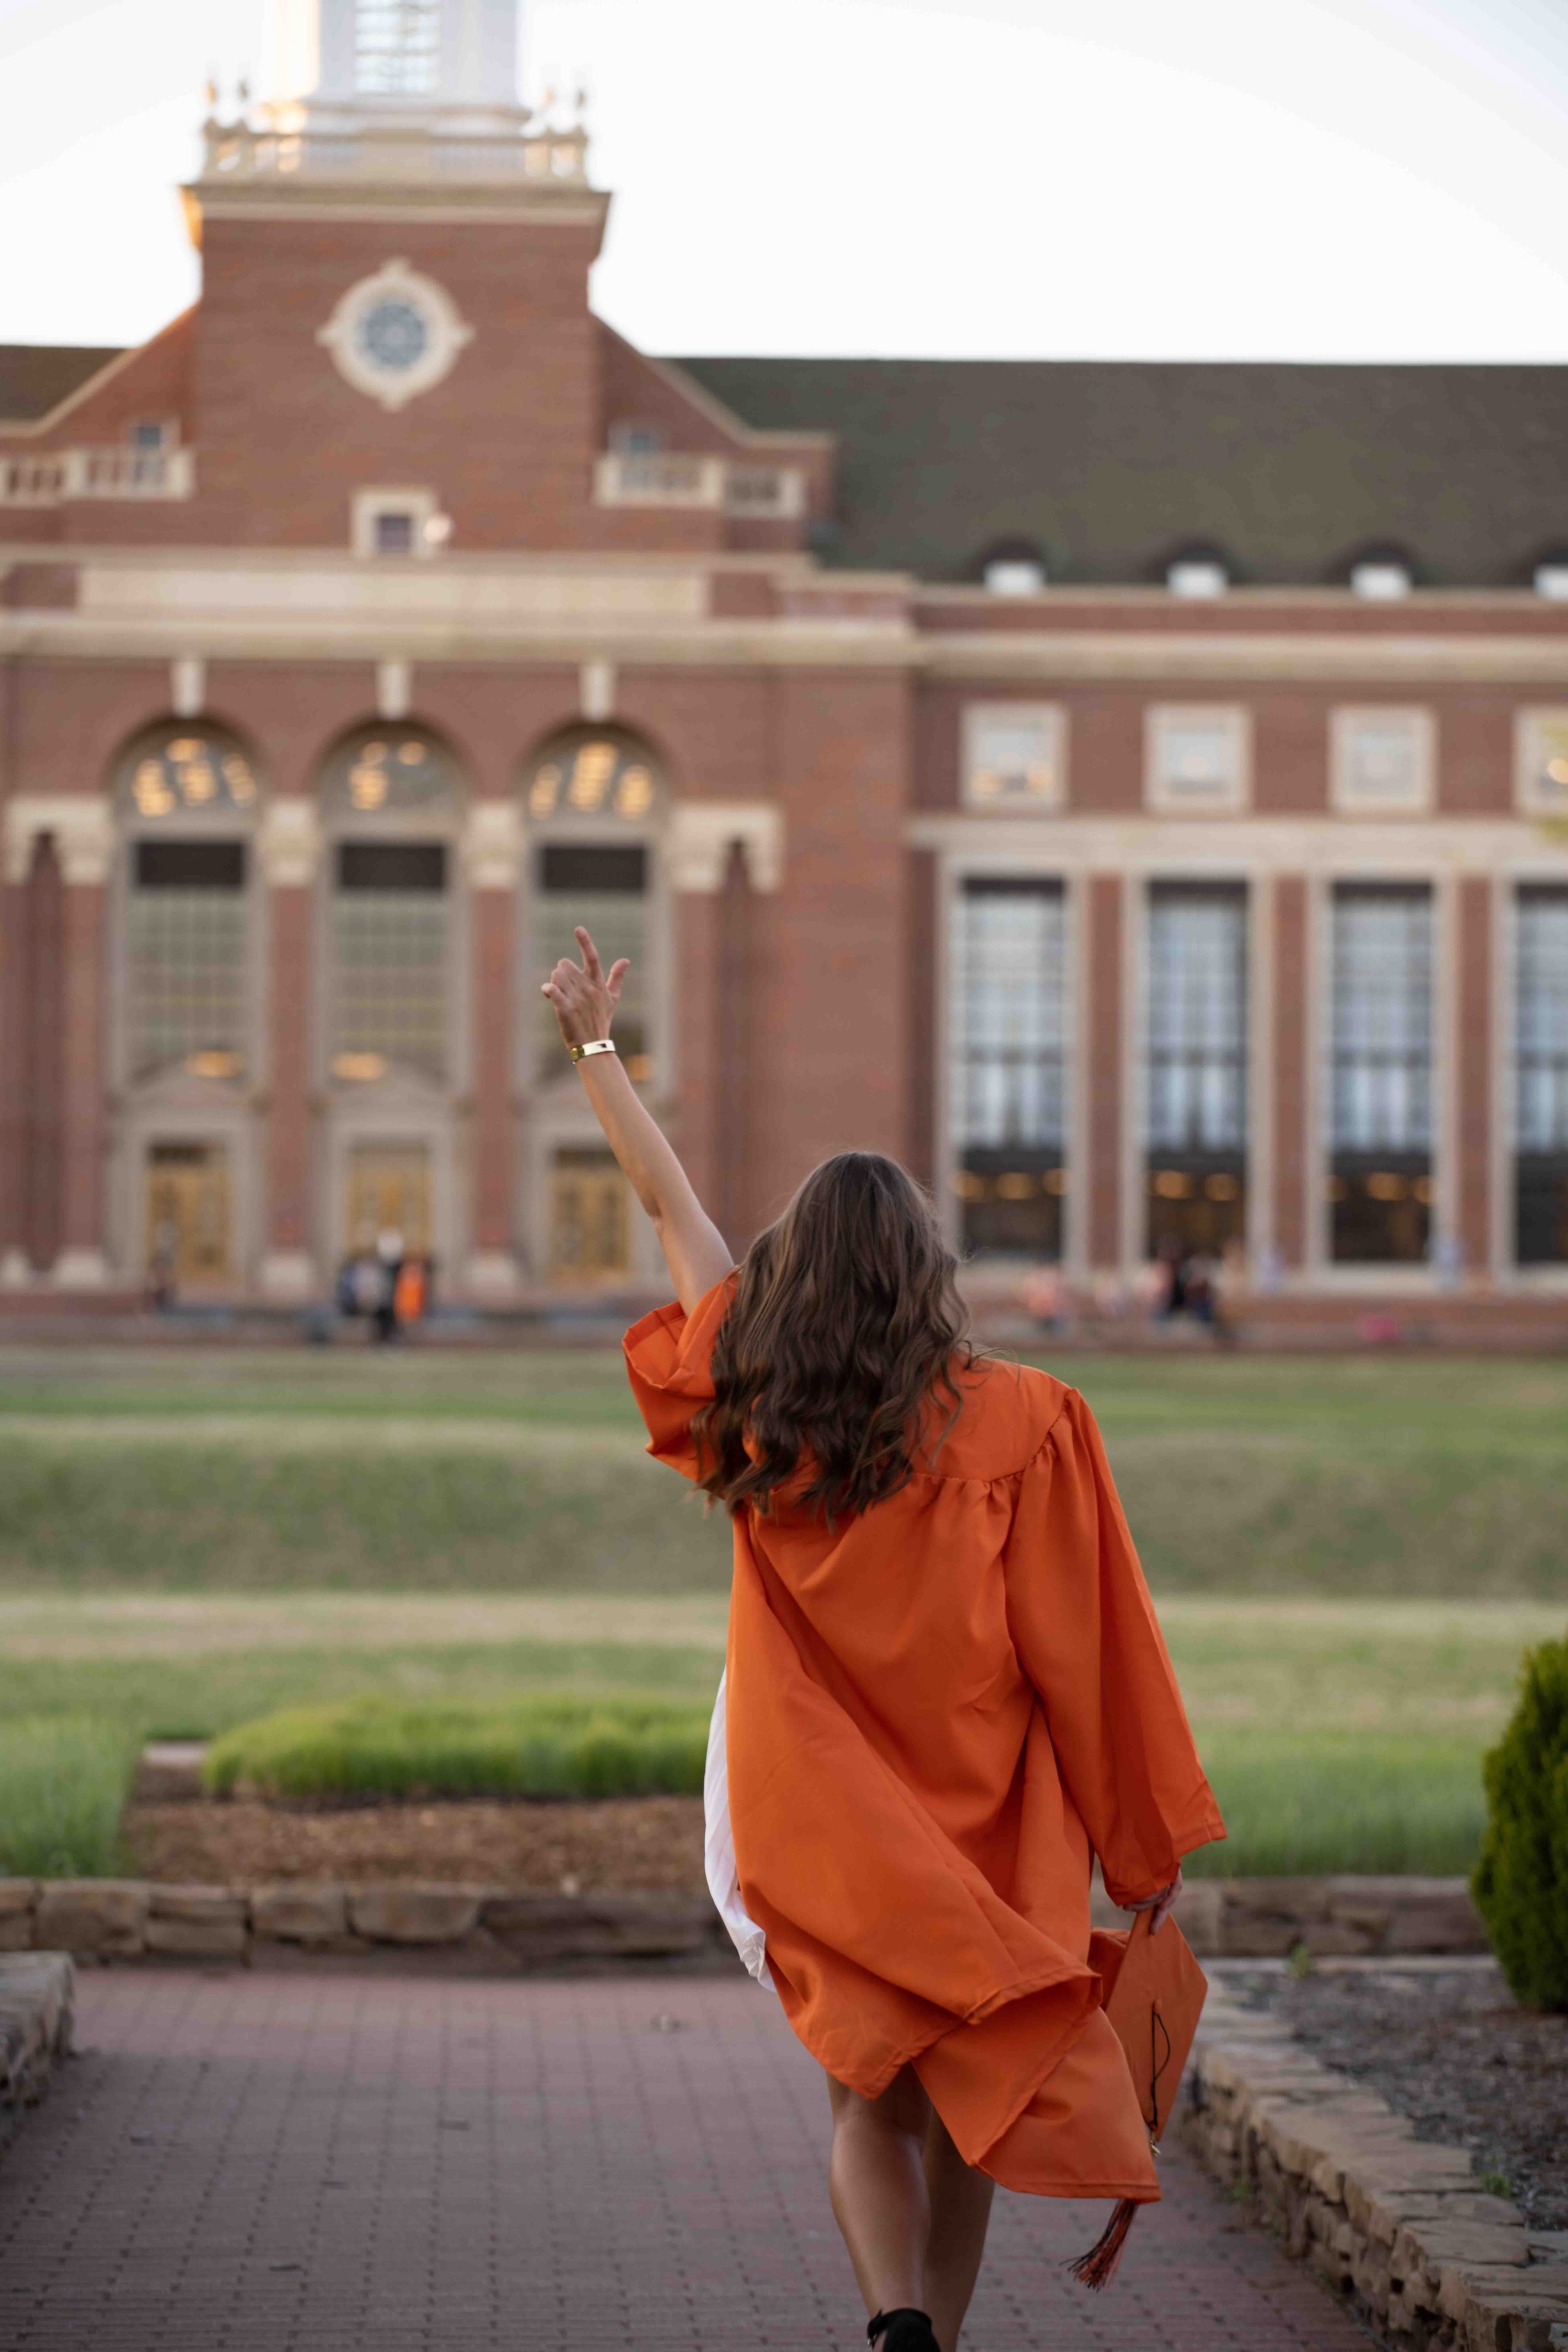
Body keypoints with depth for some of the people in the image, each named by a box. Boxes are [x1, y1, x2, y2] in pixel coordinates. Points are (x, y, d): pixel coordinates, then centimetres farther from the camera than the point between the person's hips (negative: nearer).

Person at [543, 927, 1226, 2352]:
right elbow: (1076, 1655, -10)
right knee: (967, 2101, 14)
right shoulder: (1016, 1420, -9)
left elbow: (673, 1211, 13)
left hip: (822, 1828, 1)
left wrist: (597, 1049, 26)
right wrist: (1147, 1848, -3)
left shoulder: (757, 1405, -1)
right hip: (983, 1817, -1)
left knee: (870, 2101, 7)